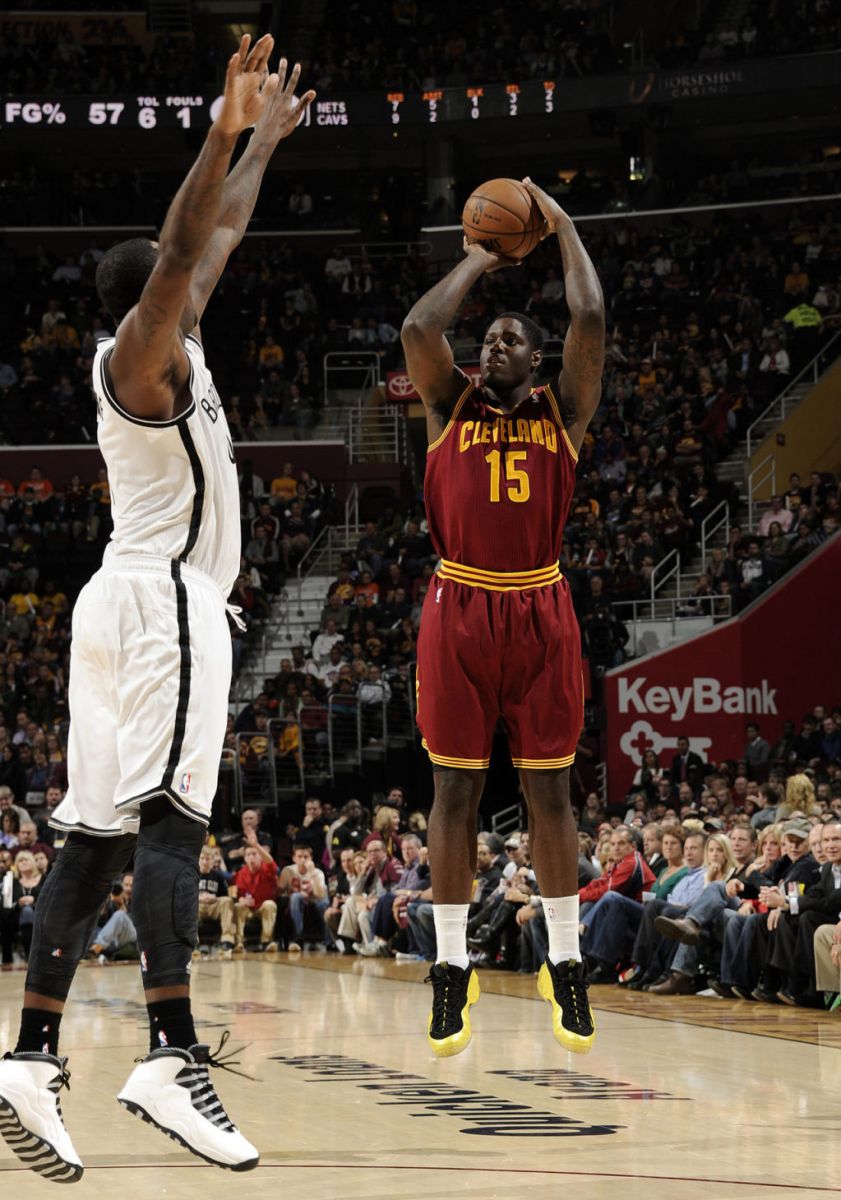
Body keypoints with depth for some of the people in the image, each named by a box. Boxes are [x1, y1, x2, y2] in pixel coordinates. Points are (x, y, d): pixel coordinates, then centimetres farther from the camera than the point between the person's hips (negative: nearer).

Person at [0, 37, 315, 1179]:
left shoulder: (159, 348, 20)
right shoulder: (143, 348, -5)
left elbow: (217, 240, 33)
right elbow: (183, 250, -24)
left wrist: (265, 142, 39)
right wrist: (225, 131, -31)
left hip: (125, 602, 10)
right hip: (166, 598, -10)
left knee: (96, 833, 1)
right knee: (169, 815, -20)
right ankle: (172, 1057, -32)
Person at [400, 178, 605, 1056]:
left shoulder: (563, 412, 8)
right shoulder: (450, 405, 8)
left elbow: (589, 321, -5)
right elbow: (418, 330, -9)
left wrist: (562, 228, 5)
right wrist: (476, 263, 3)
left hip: (539, 612, 0)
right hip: (460, 610, 0)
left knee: (548, 790, 4)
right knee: (455, 788, 2)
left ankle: (566, 964, 11)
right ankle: (452, 968, 8)